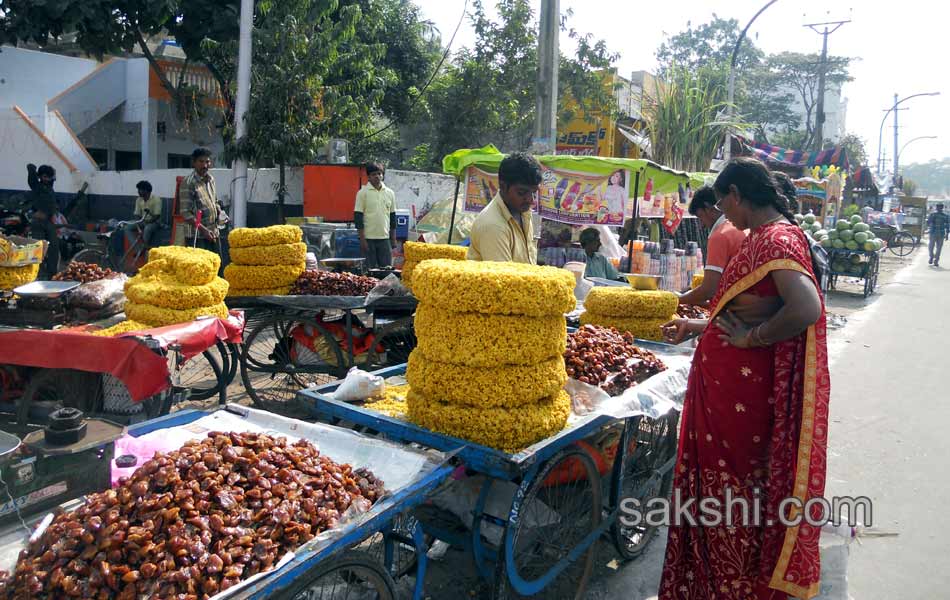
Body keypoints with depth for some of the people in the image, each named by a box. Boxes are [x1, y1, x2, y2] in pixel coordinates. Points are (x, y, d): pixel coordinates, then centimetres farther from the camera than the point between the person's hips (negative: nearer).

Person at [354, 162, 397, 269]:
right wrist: (362, 238, -11)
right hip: (369, 238, -4)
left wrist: (393, 238, 10)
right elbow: (358, 216, -5)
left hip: (385, 237, 4)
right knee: (370, 269, -1)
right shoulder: (363, 193, -3)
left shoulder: (390, 193, 9)